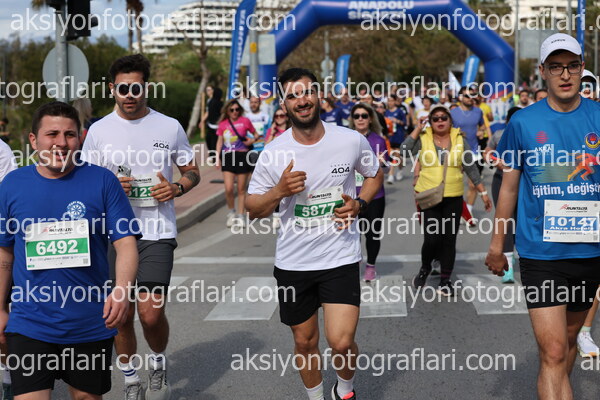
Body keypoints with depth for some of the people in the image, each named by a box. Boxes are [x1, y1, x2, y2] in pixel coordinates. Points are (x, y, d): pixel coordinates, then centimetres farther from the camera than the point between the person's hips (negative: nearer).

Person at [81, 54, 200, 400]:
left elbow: (192, 172, 12)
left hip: (158, 232, -1)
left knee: (151, 312, -12)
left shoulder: (170, 127, 3)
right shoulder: (99, 131, 4)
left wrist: (177, 187, -10)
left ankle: (159, 364, 19)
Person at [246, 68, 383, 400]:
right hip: (292, 261, 1)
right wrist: (280, 191, -20)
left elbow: (374, 174, 13)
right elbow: (253, 210, 0)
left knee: (341, 342, -10)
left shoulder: (351, 140, -6)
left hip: (341, 257, -1)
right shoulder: (273, 153, -7)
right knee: (304, 342, 13)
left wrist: (359, 204, -6)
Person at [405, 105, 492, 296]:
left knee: (449, 239, 5)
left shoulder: (460, 140, 6)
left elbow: (471, 169, 10)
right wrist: (418, 129, -9)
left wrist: (483, 192, 8)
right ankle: (425, 268, 24)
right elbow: (404, 150, -16)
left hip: (453, 198, 2)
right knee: (431, 239, -7)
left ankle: (445, 280, 19)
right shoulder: (423, 139, 1)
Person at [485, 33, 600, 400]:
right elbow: (509, 187, 5)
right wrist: (497, 244, 8)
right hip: (540, 251, -2)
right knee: (553, 353, -9)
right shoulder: (523, 123, -2)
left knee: (569, 339, 19)